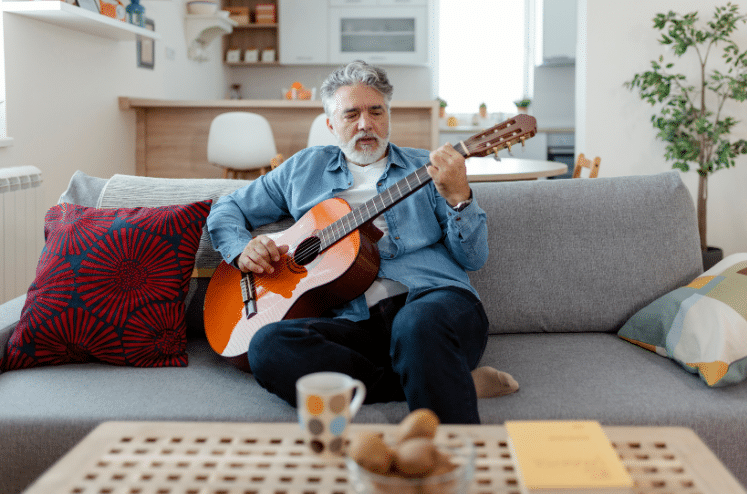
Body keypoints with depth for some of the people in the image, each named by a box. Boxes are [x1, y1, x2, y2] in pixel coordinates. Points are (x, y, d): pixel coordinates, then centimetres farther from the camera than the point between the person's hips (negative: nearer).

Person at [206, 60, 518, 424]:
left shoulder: (427, 168, 17)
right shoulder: (303, 169, 23)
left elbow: (474, 258, 8)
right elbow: (227, 209, 29)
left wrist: (458, 197, -11)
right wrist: (242, 249, 7)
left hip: (436, 301, -2)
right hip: (355, 321, 3)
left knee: (418, 324, -39)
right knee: (268, 346, -29)